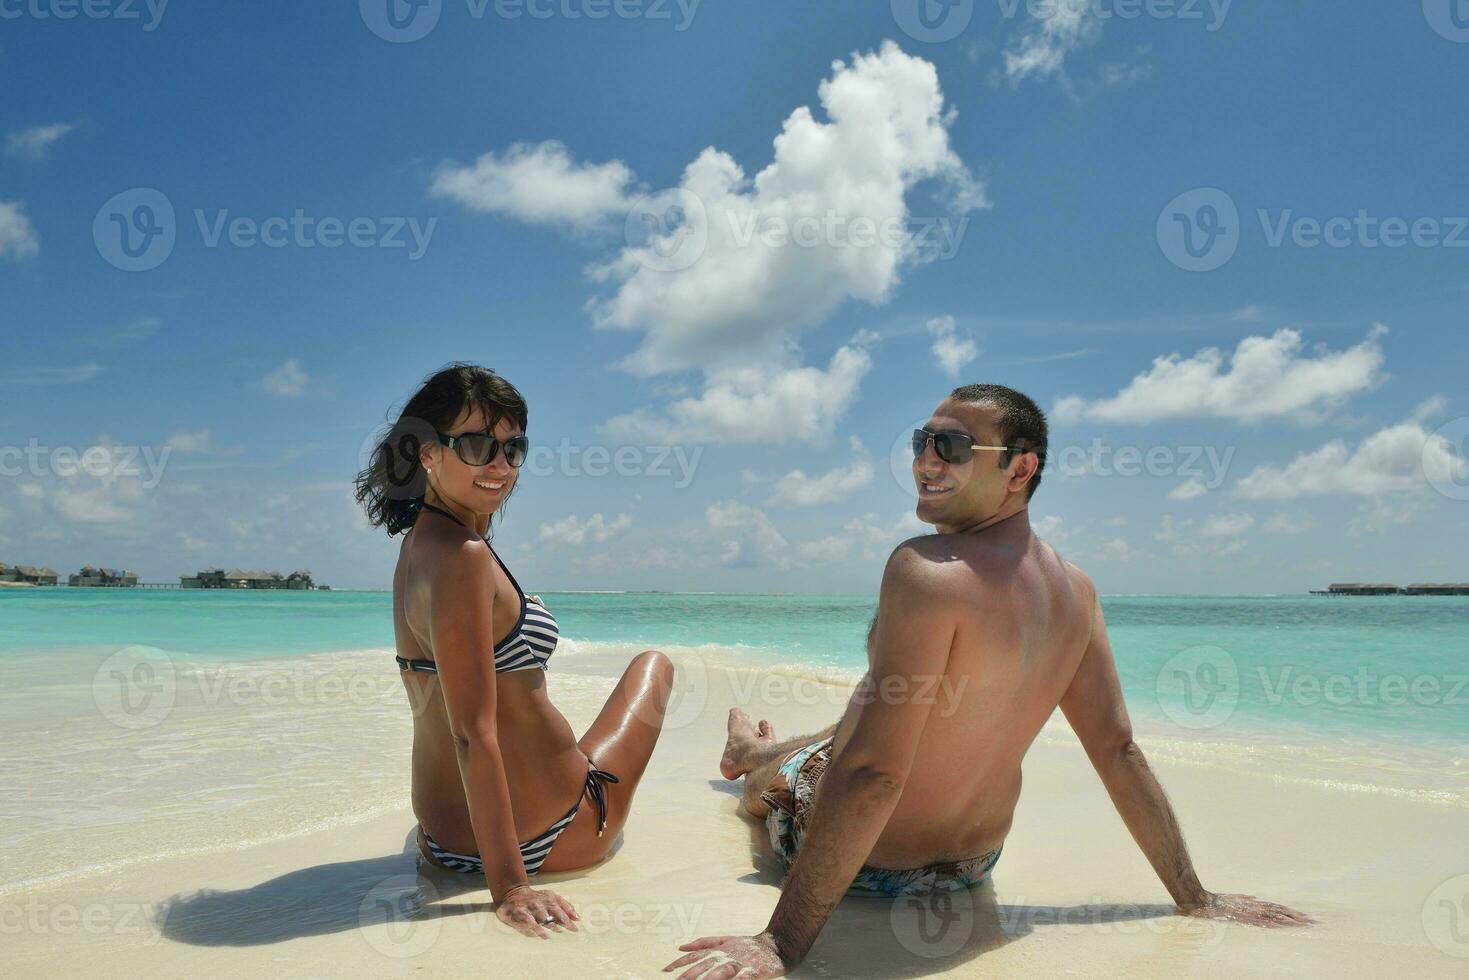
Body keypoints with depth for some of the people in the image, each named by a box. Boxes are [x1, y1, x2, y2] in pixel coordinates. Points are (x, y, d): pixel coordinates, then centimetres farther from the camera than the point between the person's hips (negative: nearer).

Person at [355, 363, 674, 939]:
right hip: (546, 838, -8)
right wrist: (509, 886, -27)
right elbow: (474, 732, -30)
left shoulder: (421, 543, 4)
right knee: (654, 664, 19)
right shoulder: (464, 556, -27)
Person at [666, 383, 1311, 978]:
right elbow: (1118, 750, -5)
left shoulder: (927, 569, -32)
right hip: (976, 862, 6)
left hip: (873, 861, -6)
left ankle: (754, 758, 63)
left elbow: (874, 773, -35)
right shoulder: (1075, 590, -8)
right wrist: (1196, 899, 6)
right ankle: (763, 751, 65)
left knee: (761, 777, 27)